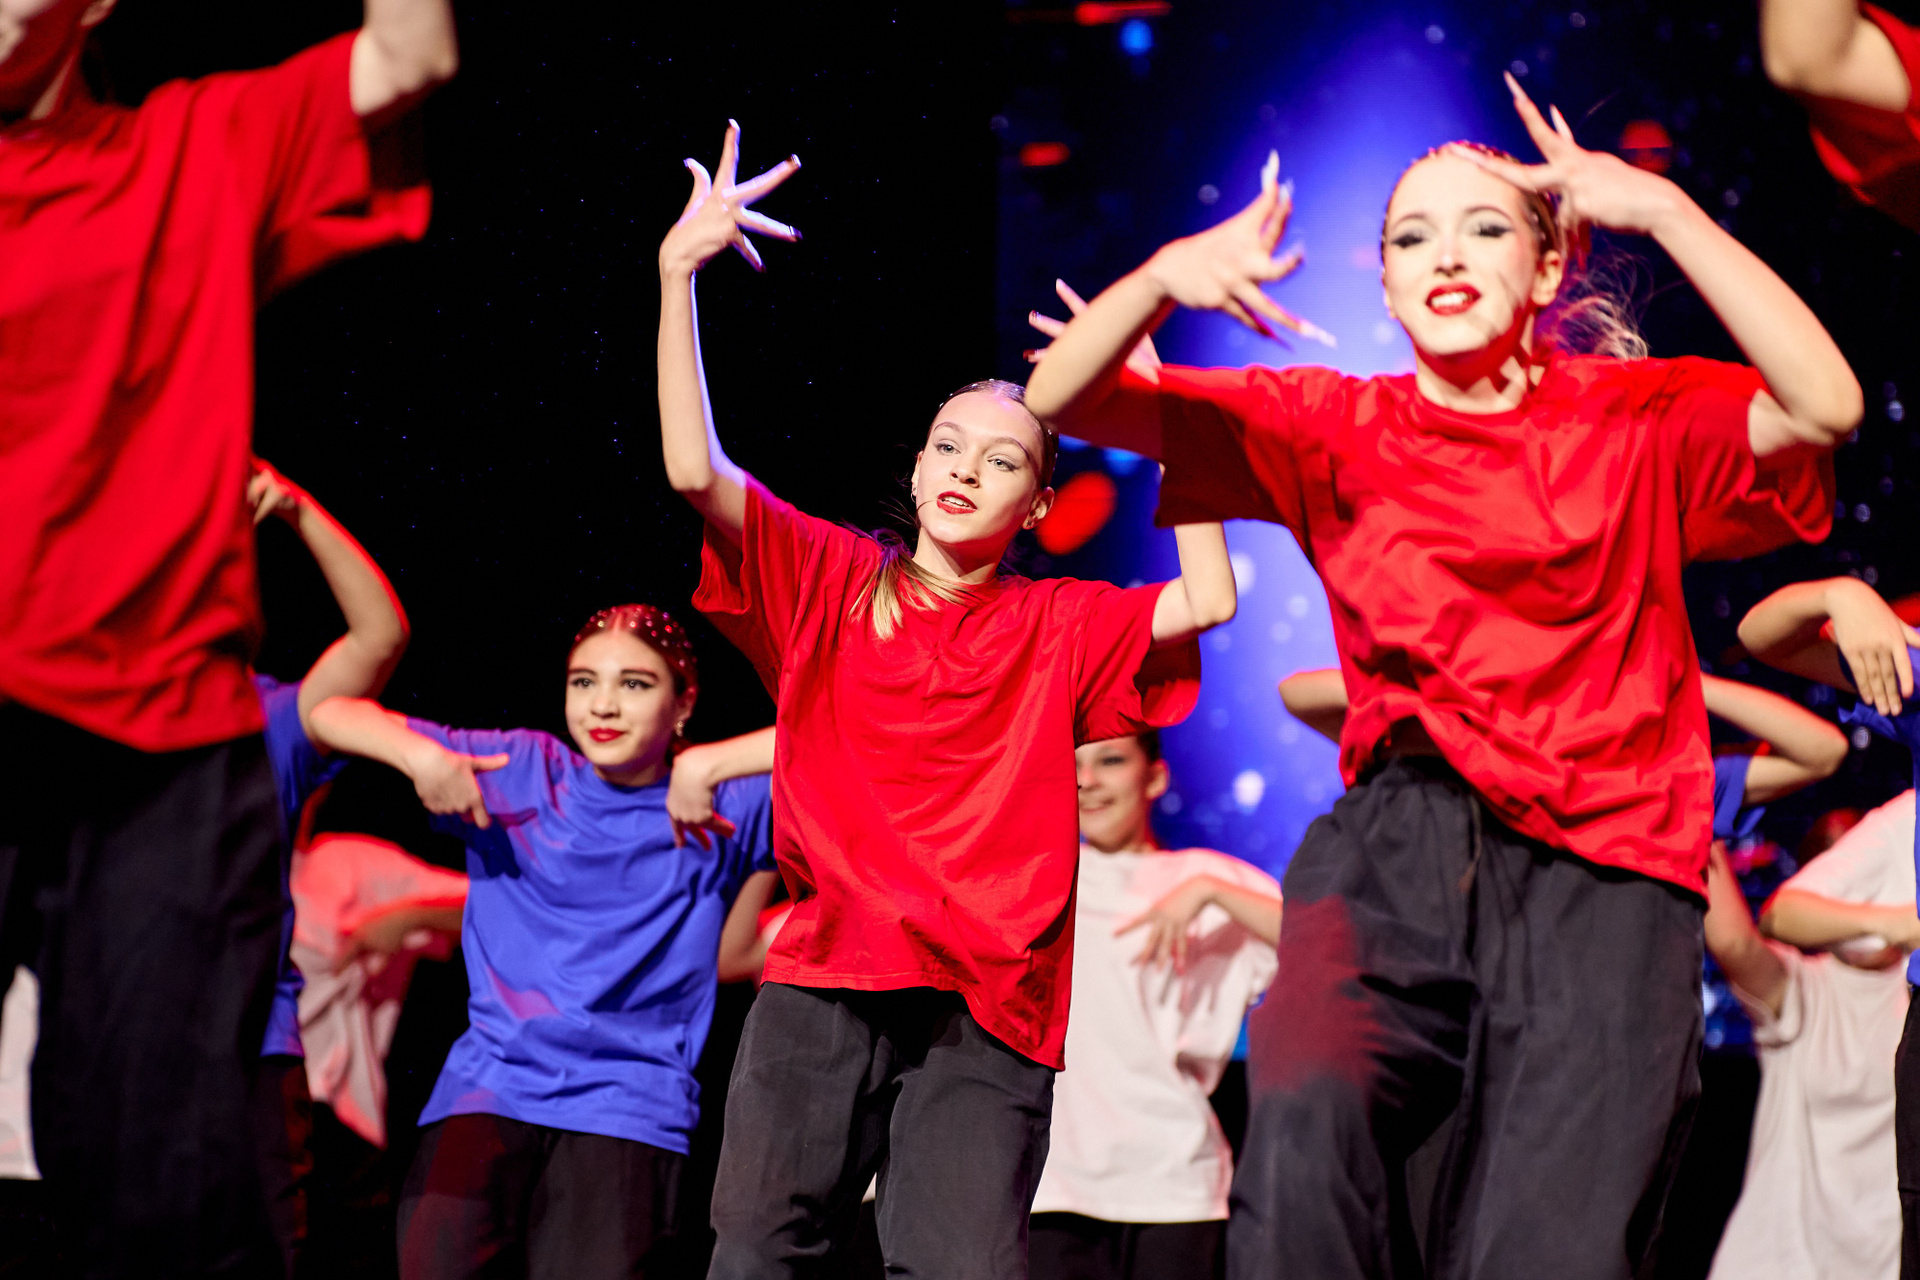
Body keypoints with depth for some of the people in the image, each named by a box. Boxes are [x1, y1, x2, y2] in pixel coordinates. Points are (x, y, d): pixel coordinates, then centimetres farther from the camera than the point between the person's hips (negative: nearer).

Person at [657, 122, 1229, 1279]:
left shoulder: (1060, 625, 14)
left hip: (989, 1007, 0)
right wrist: (677, 274, -6)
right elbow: (695, 470, 1)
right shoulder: (831, 578, 12)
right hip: (824, 978, 0)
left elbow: (1209, 600, 0)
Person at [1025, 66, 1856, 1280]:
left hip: (1604, 869, 0)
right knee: (1306, 1116, -31)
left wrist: (1664, 209, -13)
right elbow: (1063, 397, 9)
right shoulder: (1337, 431, 14)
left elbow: (1825, 407, -11)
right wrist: (1163, 277, -12)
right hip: (1401, 850, 1)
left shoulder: (1638, 419, 9)